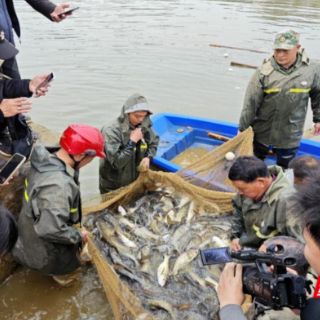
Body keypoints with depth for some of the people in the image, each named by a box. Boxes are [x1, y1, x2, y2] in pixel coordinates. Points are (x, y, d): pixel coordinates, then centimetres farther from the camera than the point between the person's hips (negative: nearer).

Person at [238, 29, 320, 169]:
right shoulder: (264, 72, -17)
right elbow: (250, 102, -12)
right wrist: (242, 128, -8)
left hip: (290, 135, 1)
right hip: (262, 131, 0)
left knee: (284, 168, 16)